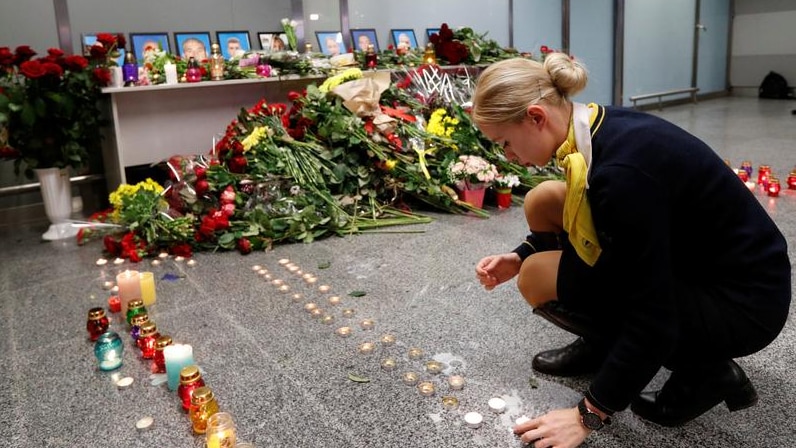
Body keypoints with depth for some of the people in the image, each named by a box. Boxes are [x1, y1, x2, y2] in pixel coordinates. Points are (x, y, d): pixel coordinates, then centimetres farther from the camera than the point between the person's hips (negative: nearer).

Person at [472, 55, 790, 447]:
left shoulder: (621, 171, -32)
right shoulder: (602, 129, -5)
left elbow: (653, 320, -27)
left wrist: (589, 414, -18)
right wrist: (520, 256, 4)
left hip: (742, 299, -8)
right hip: (692, 259, 9)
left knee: (539, 277, -16)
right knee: (543, 203, 1)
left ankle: (703, 370, -2)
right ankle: (602, 346, 14)